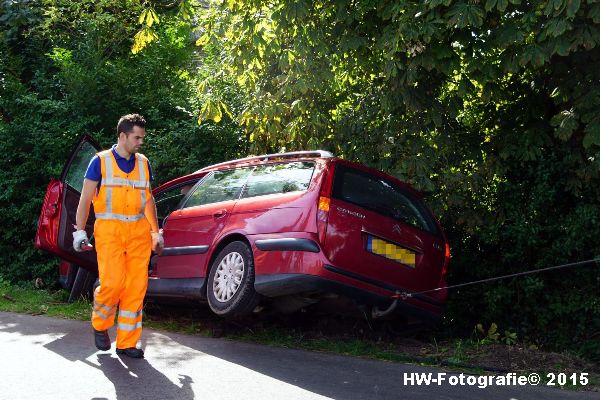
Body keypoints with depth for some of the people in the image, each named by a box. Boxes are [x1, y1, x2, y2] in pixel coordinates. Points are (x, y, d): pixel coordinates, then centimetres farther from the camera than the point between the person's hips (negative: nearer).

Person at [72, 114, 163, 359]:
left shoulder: (144, 163, 14)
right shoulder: (101, 161, 2)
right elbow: (85, 199, 3)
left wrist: (155, 231, 19)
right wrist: (80, 231, -4)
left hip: (139, 230, 4)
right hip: (109, 230, -4)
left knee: (137, 287, -1)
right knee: (113, 282, -14)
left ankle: (126, 342, 9)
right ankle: (100, 324, 16)